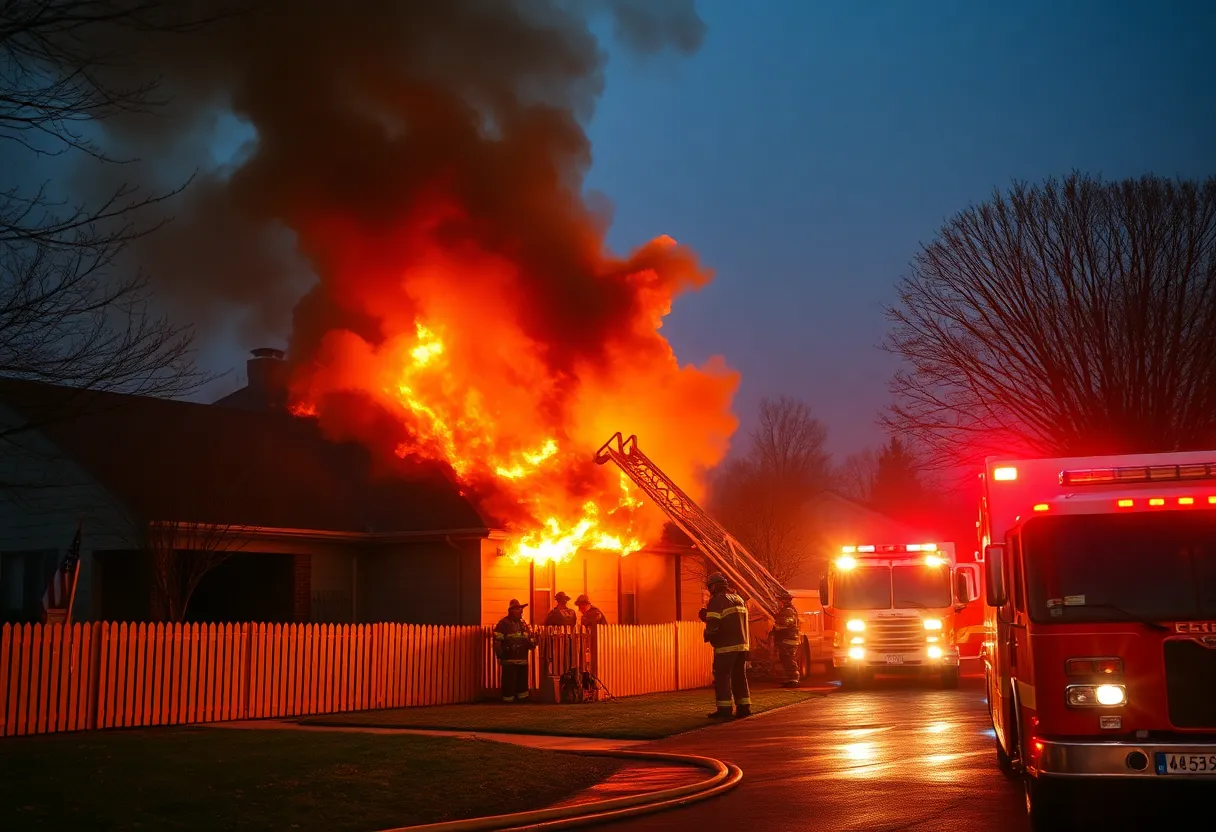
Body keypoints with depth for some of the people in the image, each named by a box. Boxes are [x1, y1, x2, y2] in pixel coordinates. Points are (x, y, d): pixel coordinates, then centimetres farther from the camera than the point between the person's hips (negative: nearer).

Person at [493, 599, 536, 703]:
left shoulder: (523, 623, 16)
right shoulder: (503, 624, -8)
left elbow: (530, 637, 26)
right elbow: (497, 641, -13)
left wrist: (532, 643, 3)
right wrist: (500, 656, -17)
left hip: (522, 660, 8)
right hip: (509, 660, -8)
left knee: (523, 683, 14)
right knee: (509, 684, -7)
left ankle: (523, 700, 22)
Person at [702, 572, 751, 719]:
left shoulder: (717, 600, -10)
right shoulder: (739, 599, 16)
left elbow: (713, 625, -17)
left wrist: (707, 635, 2)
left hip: (726, 646, -8)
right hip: (742, 644, 8)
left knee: (722, 677, -2)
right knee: (740, 676, 14)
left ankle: (724, 710, -4)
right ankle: (744, 707, 14)